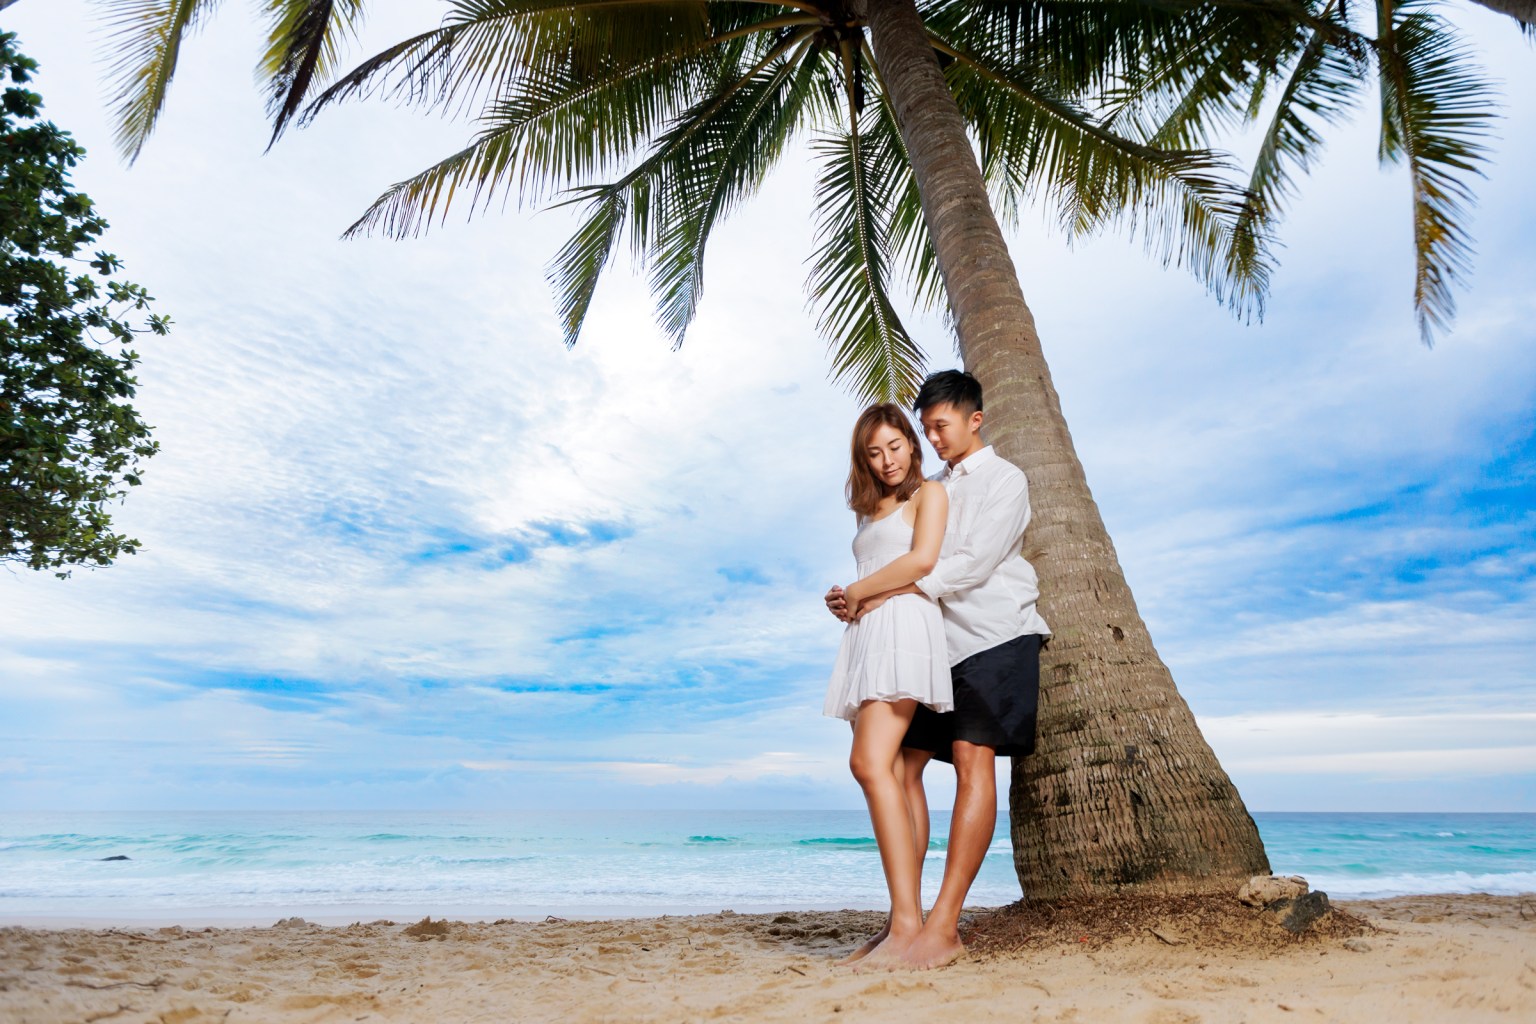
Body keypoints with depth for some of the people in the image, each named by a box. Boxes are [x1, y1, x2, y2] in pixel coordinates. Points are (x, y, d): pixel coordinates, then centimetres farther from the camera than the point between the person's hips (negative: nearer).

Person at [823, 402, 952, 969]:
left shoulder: (930, 493, 8)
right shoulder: (870, 512, 28)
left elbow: (922, 561, -9)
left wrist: (857, 591, 0)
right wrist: (853, 601, 2)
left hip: (905, 626, -7)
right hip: (866, 639, 7)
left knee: (871, 763, -22)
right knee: (890, 775, 2)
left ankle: (908, 919, -21)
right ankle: (904, 919, 4)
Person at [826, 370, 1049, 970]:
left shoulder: (1004, 479, 1)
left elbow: (974, 563, -13)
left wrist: (884, 593, -20)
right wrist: (859, 600, -4)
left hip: (996, 635, -6)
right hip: (938, 643, 7)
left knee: (972, 758, -16)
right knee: (905, 764, -1)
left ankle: (944, 928, -15)